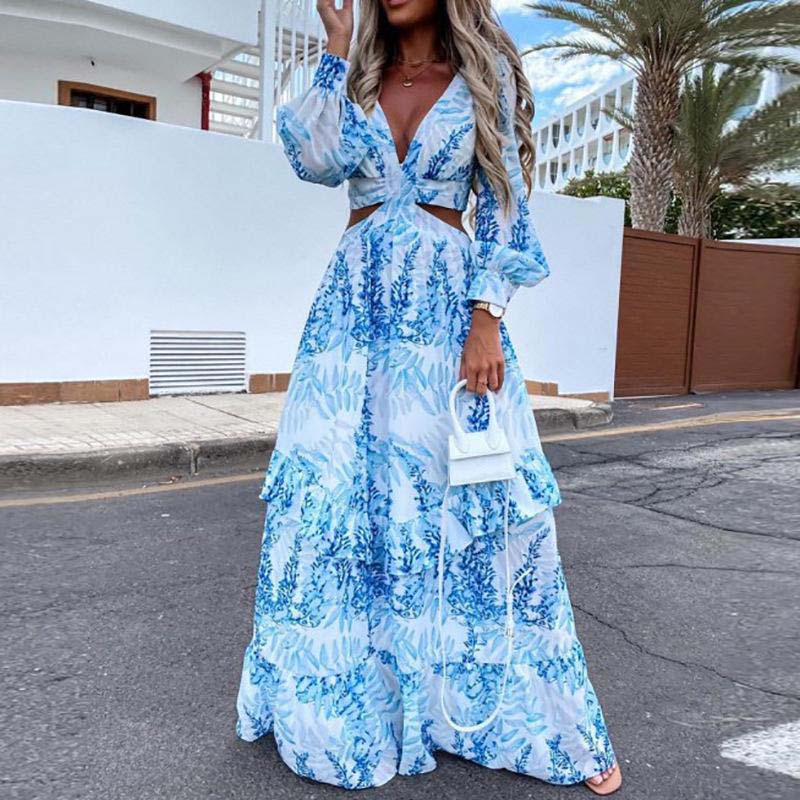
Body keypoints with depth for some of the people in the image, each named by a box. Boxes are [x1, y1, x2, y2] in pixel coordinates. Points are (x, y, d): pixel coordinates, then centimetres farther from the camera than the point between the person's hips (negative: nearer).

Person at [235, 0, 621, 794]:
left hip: (446, 301, -3)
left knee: (470, 497, -5)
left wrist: (487, 320, -11)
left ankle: (551, 723, 13)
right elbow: (318, 160, -2)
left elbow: (503, 206, -1)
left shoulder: (485, 75, 8)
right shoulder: (357, 76, 16)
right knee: (329, 489, -1)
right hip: (356, 301, 3)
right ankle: (340, 694, 20)